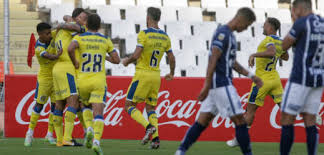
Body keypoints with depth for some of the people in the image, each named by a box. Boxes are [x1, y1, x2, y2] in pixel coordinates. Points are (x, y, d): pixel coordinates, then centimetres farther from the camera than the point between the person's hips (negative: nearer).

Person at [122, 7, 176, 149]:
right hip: (156, 76, 6)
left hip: (143, 74, -6)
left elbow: (136, 55, -18)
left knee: (129, 105, 3)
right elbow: (172, 58, 12)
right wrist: (171, 74, 28)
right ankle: (155, 138, -3)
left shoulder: (144, 34, -12)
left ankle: (148, 127, -20)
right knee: (150, 108, 15)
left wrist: (127, 61, 3)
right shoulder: (165, 37, 7)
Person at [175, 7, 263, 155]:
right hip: (221, 85, -10)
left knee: (203, 120, 7)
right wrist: (207, 86, -23)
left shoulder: (229, 34, 18)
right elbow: (213, 60, -19)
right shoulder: (222, 33, -13)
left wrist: (251, 76, 26)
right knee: (239, 120, -4)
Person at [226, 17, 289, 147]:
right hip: (274, 78, 7)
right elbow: (285, 57, 28)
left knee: (251, 110, 3)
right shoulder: (281, 42, 10)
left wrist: (254, 55, -36)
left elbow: (272, 52, -37)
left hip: (262, 80, -7)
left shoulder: (269, 40, -15)